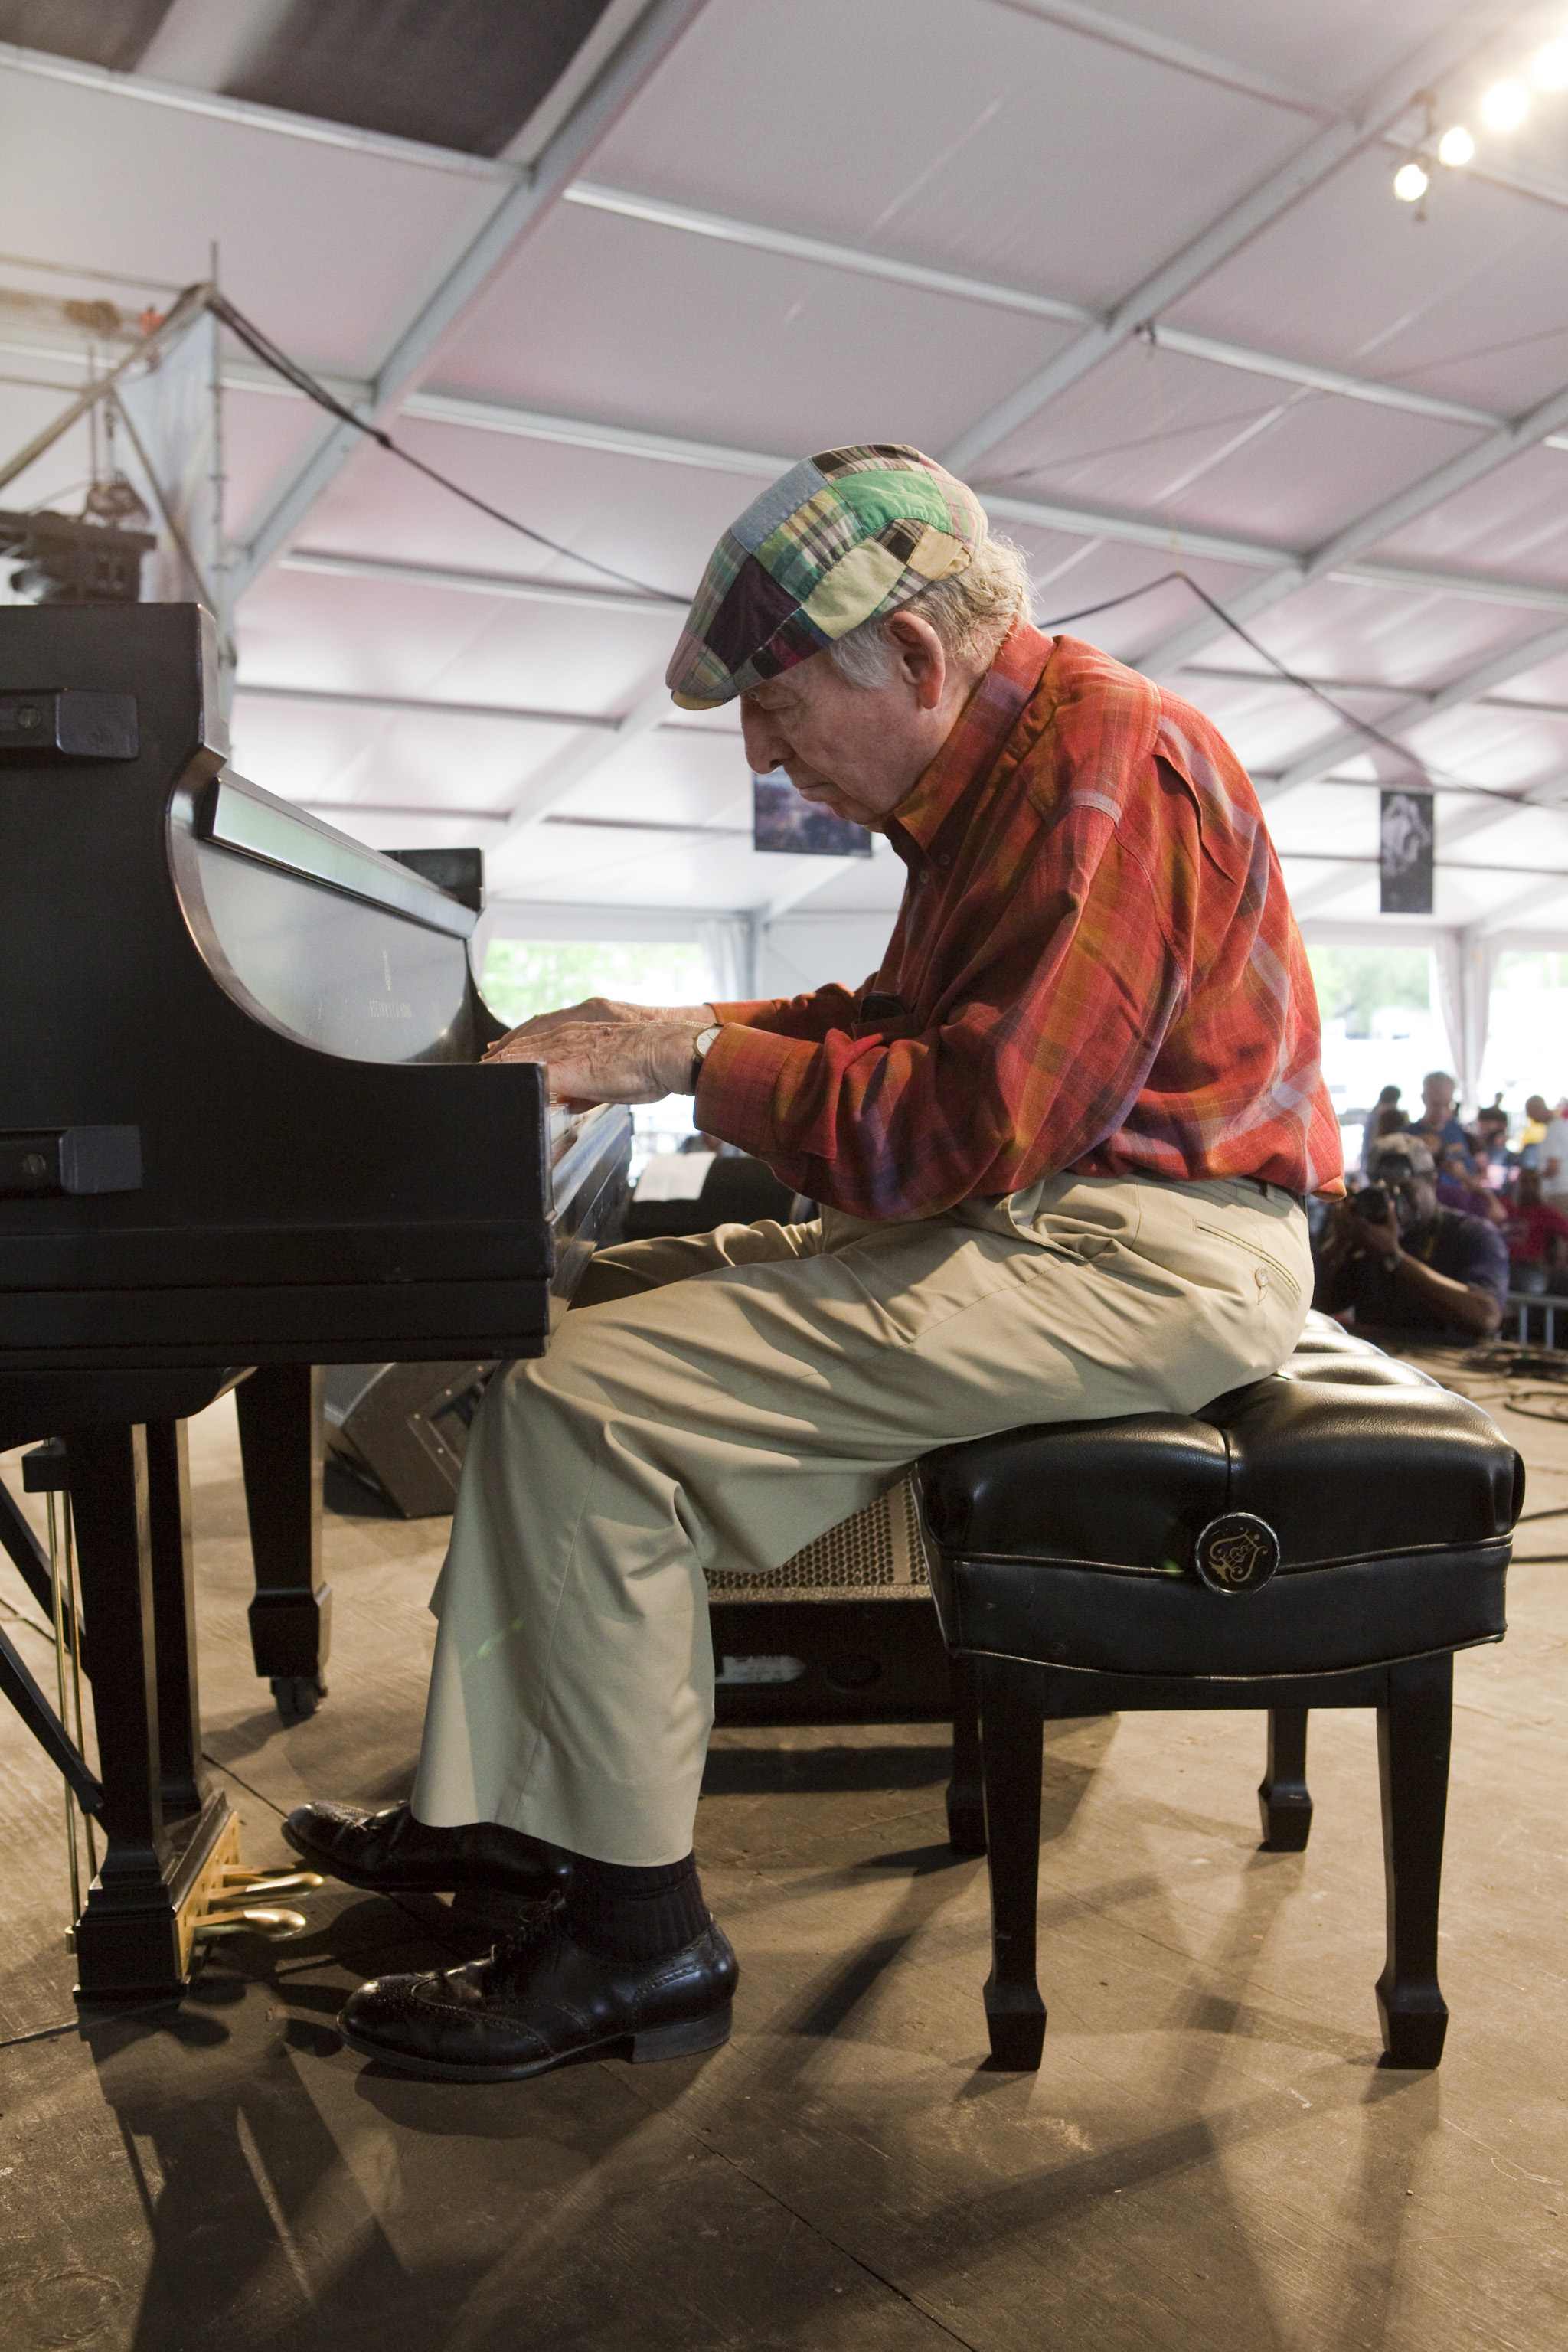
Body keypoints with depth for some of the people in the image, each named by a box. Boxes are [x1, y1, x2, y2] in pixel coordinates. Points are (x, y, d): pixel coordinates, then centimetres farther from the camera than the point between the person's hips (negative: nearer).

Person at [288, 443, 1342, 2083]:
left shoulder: (1099, 756, -17)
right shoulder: (998, 763, 16)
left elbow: (979, 1122, -25)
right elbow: (904, 1025, 23)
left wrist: (697, 1059, -15)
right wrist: (670, 1031, 11)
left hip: (1132, 1259, -11)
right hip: (1039, 1213, 11)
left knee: (578, 1404, -18)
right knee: (597, 1302, 9)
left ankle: (638, 1936, -5)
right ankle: (507, 1817, 11)